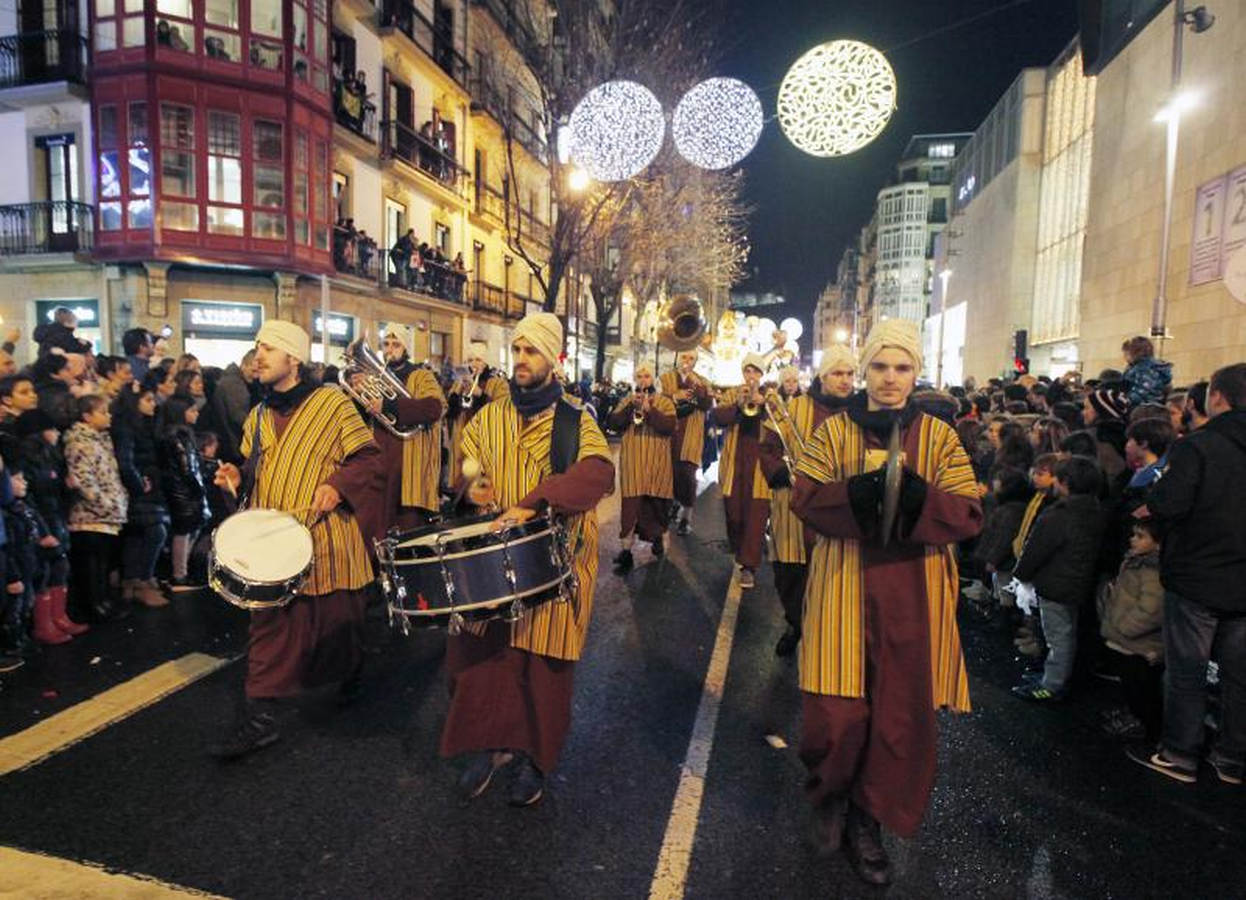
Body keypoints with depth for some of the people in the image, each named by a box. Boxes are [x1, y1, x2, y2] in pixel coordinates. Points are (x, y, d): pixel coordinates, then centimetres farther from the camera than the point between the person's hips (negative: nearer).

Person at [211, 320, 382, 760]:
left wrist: (338, 485, -21)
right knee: (270, 626, 2)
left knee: (335, 620, 11)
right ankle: (259, 717, 9)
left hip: (324, 538, -4)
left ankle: (350, 671, 40)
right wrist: (238, 478, 4)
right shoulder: (258, 417, 14)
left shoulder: (332, 402, -4)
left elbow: (367, 456, -6)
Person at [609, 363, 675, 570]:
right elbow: (613, 423, -1)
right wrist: (631, 406, -13)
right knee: (631, 504, -6)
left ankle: (657, 536, 36)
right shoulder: (628, 401, 13)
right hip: (632, 461, 1)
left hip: (656, 461, -1)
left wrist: (649, 409, -20)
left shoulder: (664, 402, 5)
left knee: (655, 503, 10)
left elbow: (669, 427, -11)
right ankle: (626, 551, -5)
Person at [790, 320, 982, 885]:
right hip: (844, 588, -1)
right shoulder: (834, 431, 5)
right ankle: (830, 794, 30)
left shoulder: (940, 437, 6)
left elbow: (968, 515, -3)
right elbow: (805, 499, -5)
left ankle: (869, 821, 31)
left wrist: (915, 495, -22)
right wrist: (859, 491, -23)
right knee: (836, 713, -3)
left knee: (901, 715, 6)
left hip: (912, 594, 1)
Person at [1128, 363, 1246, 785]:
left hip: (1196, 579, -5)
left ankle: (1178, 754, 17)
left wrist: (1144, 510, -6)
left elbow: (1167, 505, -26)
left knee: (1186, 672, 7)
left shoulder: (1196, 446, -17)